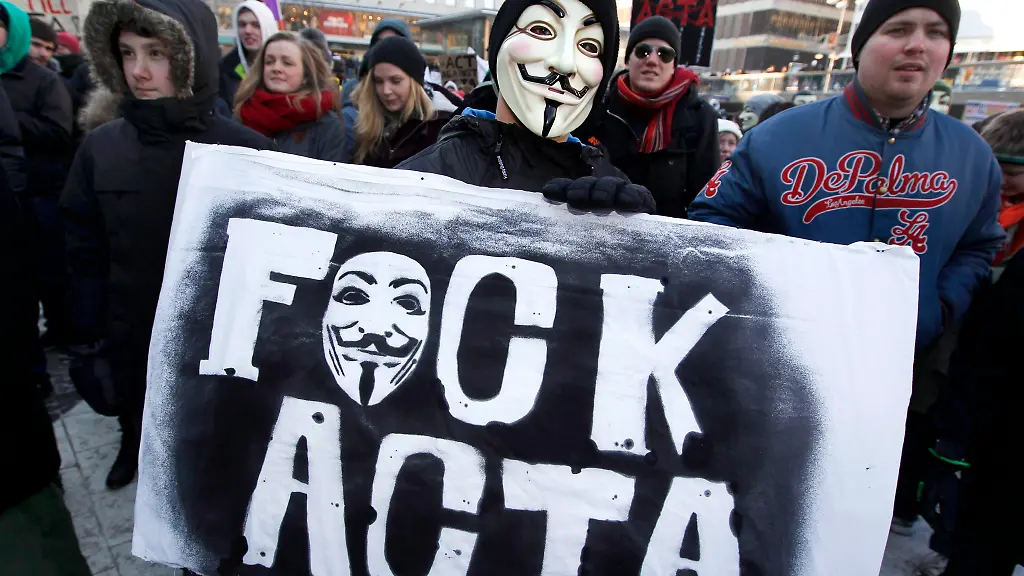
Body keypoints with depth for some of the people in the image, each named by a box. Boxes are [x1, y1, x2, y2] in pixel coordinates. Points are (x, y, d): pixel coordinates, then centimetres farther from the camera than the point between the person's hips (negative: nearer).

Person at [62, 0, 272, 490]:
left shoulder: (245, 151, -13)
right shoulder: (101, 146, -4)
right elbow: (86, 255, 3)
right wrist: (88, 340, 3)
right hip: (133, 344, 3)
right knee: (142, 430, 23)